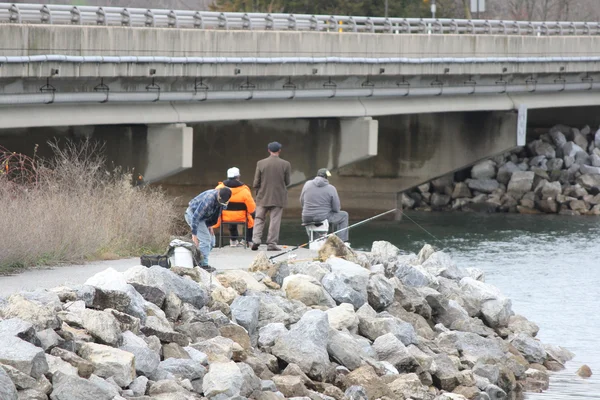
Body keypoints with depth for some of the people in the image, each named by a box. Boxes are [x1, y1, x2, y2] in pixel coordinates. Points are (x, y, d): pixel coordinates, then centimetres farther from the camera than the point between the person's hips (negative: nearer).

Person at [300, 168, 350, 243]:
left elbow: (302, 203, 9)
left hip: (306, 219, 4)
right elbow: (336, 209, -4)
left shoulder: (307, 184, 0)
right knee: (344, 215, 20)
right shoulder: (331, 189, -8)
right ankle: (342, 242, 14)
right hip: (323, 218, -4)